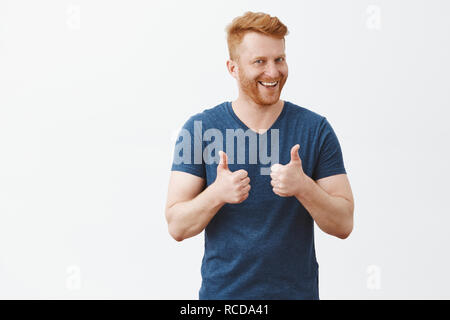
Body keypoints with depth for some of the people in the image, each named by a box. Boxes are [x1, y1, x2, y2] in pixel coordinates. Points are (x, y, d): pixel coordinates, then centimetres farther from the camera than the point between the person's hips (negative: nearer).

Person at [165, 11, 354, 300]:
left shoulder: (316, 129, -4)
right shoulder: (199, 128, -6)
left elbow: (343, 225, -6)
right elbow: (177, 227, -8)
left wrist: (303, 187, -23)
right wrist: (217, 193, -26)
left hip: (298, 290, 1)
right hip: (222, 291, 0)